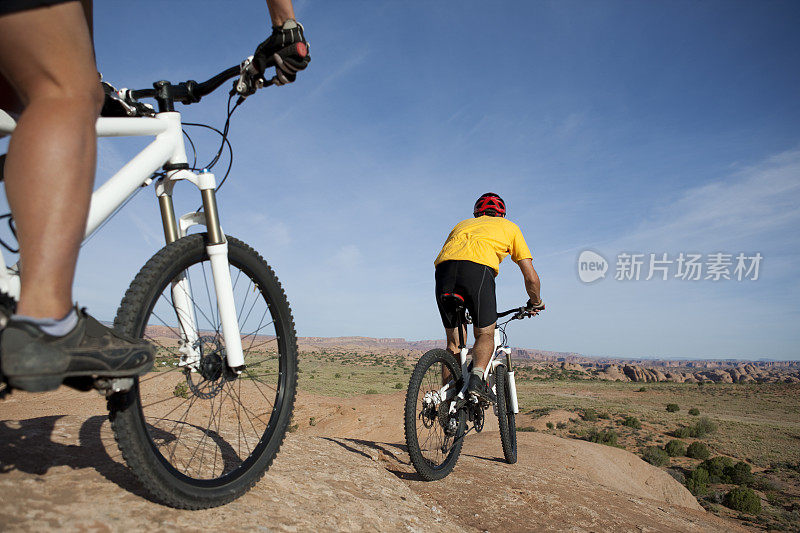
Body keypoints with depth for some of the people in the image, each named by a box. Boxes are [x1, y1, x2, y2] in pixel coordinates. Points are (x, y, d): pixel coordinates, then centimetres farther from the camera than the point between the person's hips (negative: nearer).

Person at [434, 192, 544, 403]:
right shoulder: (509, 227, 30)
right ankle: (477, 377, -15)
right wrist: (535, 303, 45)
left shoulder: (462, 224, 39)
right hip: (477, 268, -3)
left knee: (454, 342, 14)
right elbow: (531, 277, 26)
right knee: (485, 334, 12)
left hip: (444, 267, 3)